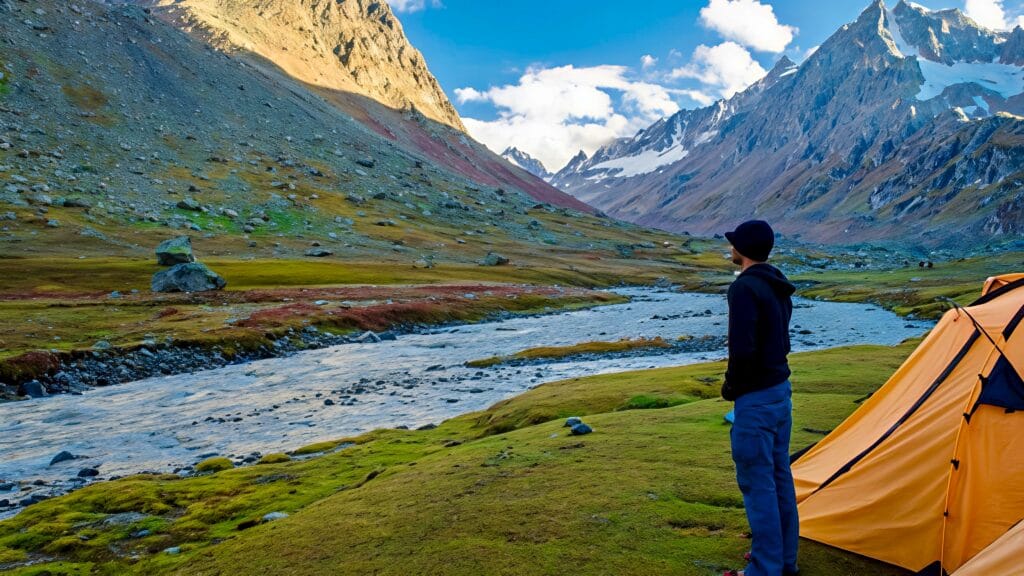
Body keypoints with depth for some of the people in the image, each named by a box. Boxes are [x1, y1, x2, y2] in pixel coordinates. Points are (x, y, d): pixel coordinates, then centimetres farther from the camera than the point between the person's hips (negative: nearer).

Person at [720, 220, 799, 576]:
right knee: (779, 475, 18)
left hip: (756, 398, -10)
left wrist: (732, 387, -9)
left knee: (757, 482, 0)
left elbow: (742, 349, -24)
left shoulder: (744, 288, -19)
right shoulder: (778, 286, 10)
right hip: (781, 389, 10)